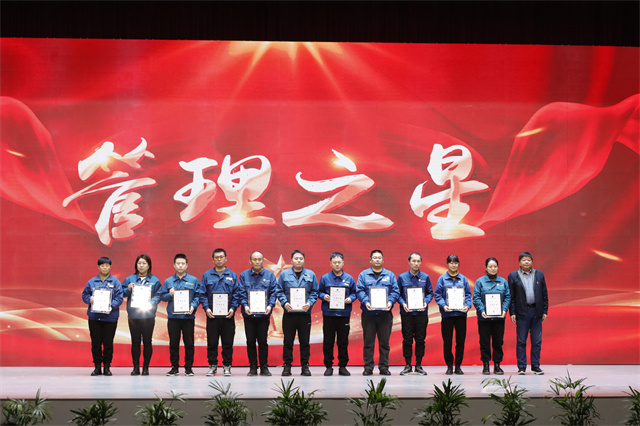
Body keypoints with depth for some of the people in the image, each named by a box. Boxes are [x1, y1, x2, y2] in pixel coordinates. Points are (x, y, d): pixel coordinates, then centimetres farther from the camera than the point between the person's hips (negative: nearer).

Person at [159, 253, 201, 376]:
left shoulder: (193, 280, 7)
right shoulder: (168, 281, 11)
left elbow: (197, 296, 3)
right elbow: (162, 297, 10)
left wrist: (193, 306, -13)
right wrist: (170, 295, -10)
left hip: (188, 316, -1)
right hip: (173, 316, 1)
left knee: (189, 343, 1)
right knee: (173, 343, 4)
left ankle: (189, 367, 9)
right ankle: (174, 367, 12)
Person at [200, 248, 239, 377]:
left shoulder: (232, 275, 9)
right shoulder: (207, 275, 8)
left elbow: (236, 294, 6)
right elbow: (203, 294, 5)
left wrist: (233, 308, -7)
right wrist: (206, 308, -8)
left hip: (228, 315, 0)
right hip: (212, 314, 0)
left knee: (228, 342, 2)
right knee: (212, 342, 2)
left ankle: (227, 366, 10)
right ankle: (212, 365, 10)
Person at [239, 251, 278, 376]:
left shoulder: (270, 275, 7)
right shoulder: (244, 275, 8)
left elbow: (273, 292, 2)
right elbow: (241, 292, 1)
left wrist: (270, 305, -14)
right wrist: (245, 305, -15)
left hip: (264, 314, 0)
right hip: (249, 314, 1)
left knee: (263, 341, 1)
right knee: (250, 341, 3)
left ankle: (264, 367, 9)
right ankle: (253, 367, 10)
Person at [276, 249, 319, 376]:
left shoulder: (311, 275, 9)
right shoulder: (284, 274, 6)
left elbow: (314, 292, 8)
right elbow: (279, 291, 6)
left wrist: (309, 303, -9)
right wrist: (284, 303, -11)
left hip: (305, 312, 1)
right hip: (289, 313, -1)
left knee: (305, 341, 4)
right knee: (288, 341, 2)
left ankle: (305, 366, 11)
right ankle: (287, 365, 9)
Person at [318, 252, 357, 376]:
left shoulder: (349, 279, 8)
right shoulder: (325, 278, 6)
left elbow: (354, 292, 13)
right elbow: (319, 292, 11)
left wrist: (350, 298, -7)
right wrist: (324, 296, -10)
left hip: (344, 314, 1)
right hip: (328, 314, 0)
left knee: (343, 342, 3)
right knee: (328, 341, 1)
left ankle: (343, 366, 11)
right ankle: (328, 366, 9)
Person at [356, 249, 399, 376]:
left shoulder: (390, 275, 11)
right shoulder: (363, 275, 8)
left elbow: (395, 291, 4)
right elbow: (359, 290, -2)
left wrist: (390, 302, -15)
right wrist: (366, 302, -19)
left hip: (385, 313, 1)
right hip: (368, 313, -1)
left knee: (384, 342, 3)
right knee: (368, 341, 1)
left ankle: (384, 367, 9)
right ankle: (368, 367, 7)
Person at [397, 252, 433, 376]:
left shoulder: (425, 277, 6)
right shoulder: (402, 277, 4)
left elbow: (430, 293, 9)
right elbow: (397, 293, 6)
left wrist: (425, 302, -10)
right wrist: (403, 303, -11)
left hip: (421, 313, 1)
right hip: (407, 313, -1)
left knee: (420, 339, 2)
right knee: (407, 339, 1)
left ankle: (419, 365, 10)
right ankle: (407, 365, 8)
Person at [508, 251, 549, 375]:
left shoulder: (539, 274, 10)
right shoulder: (513, 276, 4)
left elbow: (544, 294, 11)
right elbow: (511, 296, 2)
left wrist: (545, 311, 5)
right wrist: (512, 313, -5)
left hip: (536, 312, 2)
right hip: (522, 313, -2)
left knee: (537, 341, 3)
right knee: (521, 341, 0)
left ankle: (536, 366, 11)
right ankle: (521, 367, 5)